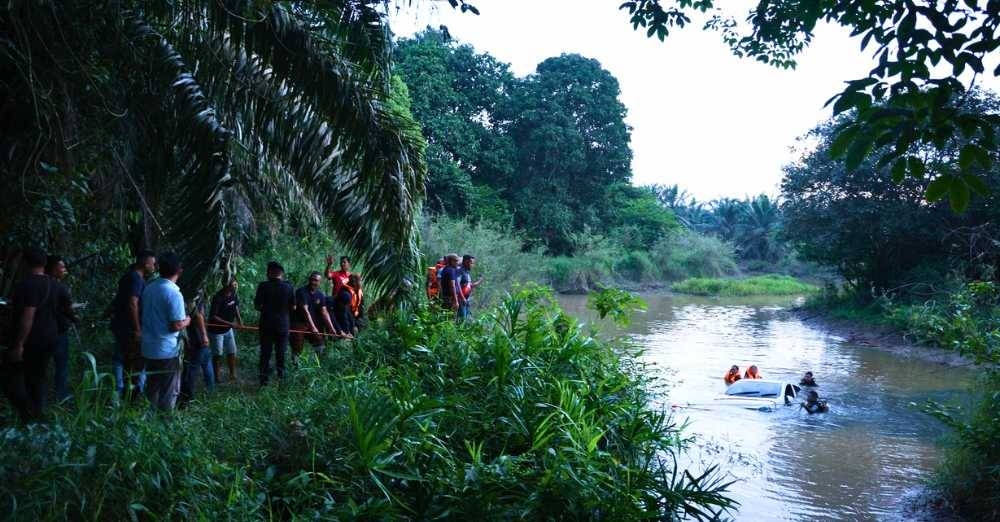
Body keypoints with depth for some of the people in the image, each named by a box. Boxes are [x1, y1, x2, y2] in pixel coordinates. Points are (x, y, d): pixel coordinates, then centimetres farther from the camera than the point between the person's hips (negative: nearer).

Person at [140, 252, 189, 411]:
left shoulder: (149, 288, 4)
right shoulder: (174, 293, -19)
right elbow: (176, 326, -20)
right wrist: (187, 321, 0)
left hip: (148, 349, 7)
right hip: (167, 351, -7)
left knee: (152, 389, 17)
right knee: (169, 392, 5)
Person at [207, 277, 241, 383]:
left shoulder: (233, 295, -5)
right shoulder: (218, 298, -27)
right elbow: (213, 316, -26)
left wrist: (239, 319, 1)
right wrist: (230, 324, -29)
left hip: (228, 330, 7)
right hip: (216, 330, -7)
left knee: (232, 352, 10)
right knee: (217, 355, 3)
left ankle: (233, 376, 21)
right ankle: (217, 377, 17)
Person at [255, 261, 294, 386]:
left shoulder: (263, 286, -9)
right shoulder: (288, 287, -7)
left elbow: (257, 305, -4)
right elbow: (293, 307, -1)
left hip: (266, 325, 0)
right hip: (282, 325, 0)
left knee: (265, 353, 10)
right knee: (281, 353, 14)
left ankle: (264, 380, 13)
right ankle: (281, 376, 20)